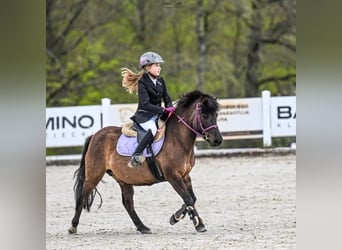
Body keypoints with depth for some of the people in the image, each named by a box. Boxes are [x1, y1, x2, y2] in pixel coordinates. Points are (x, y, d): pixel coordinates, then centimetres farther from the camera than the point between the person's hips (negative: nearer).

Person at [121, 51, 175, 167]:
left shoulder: (160, 81, 10)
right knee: (153, 129, -35)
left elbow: (166, 98, 14)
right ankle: (135, 156, -37)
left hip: (157, 114, 8)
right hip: (144, 115, -8)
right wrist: (163, 110, -27)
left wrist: (170, 108, -9)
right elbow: (146, 104, -20)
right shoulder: (142, 83, -11)